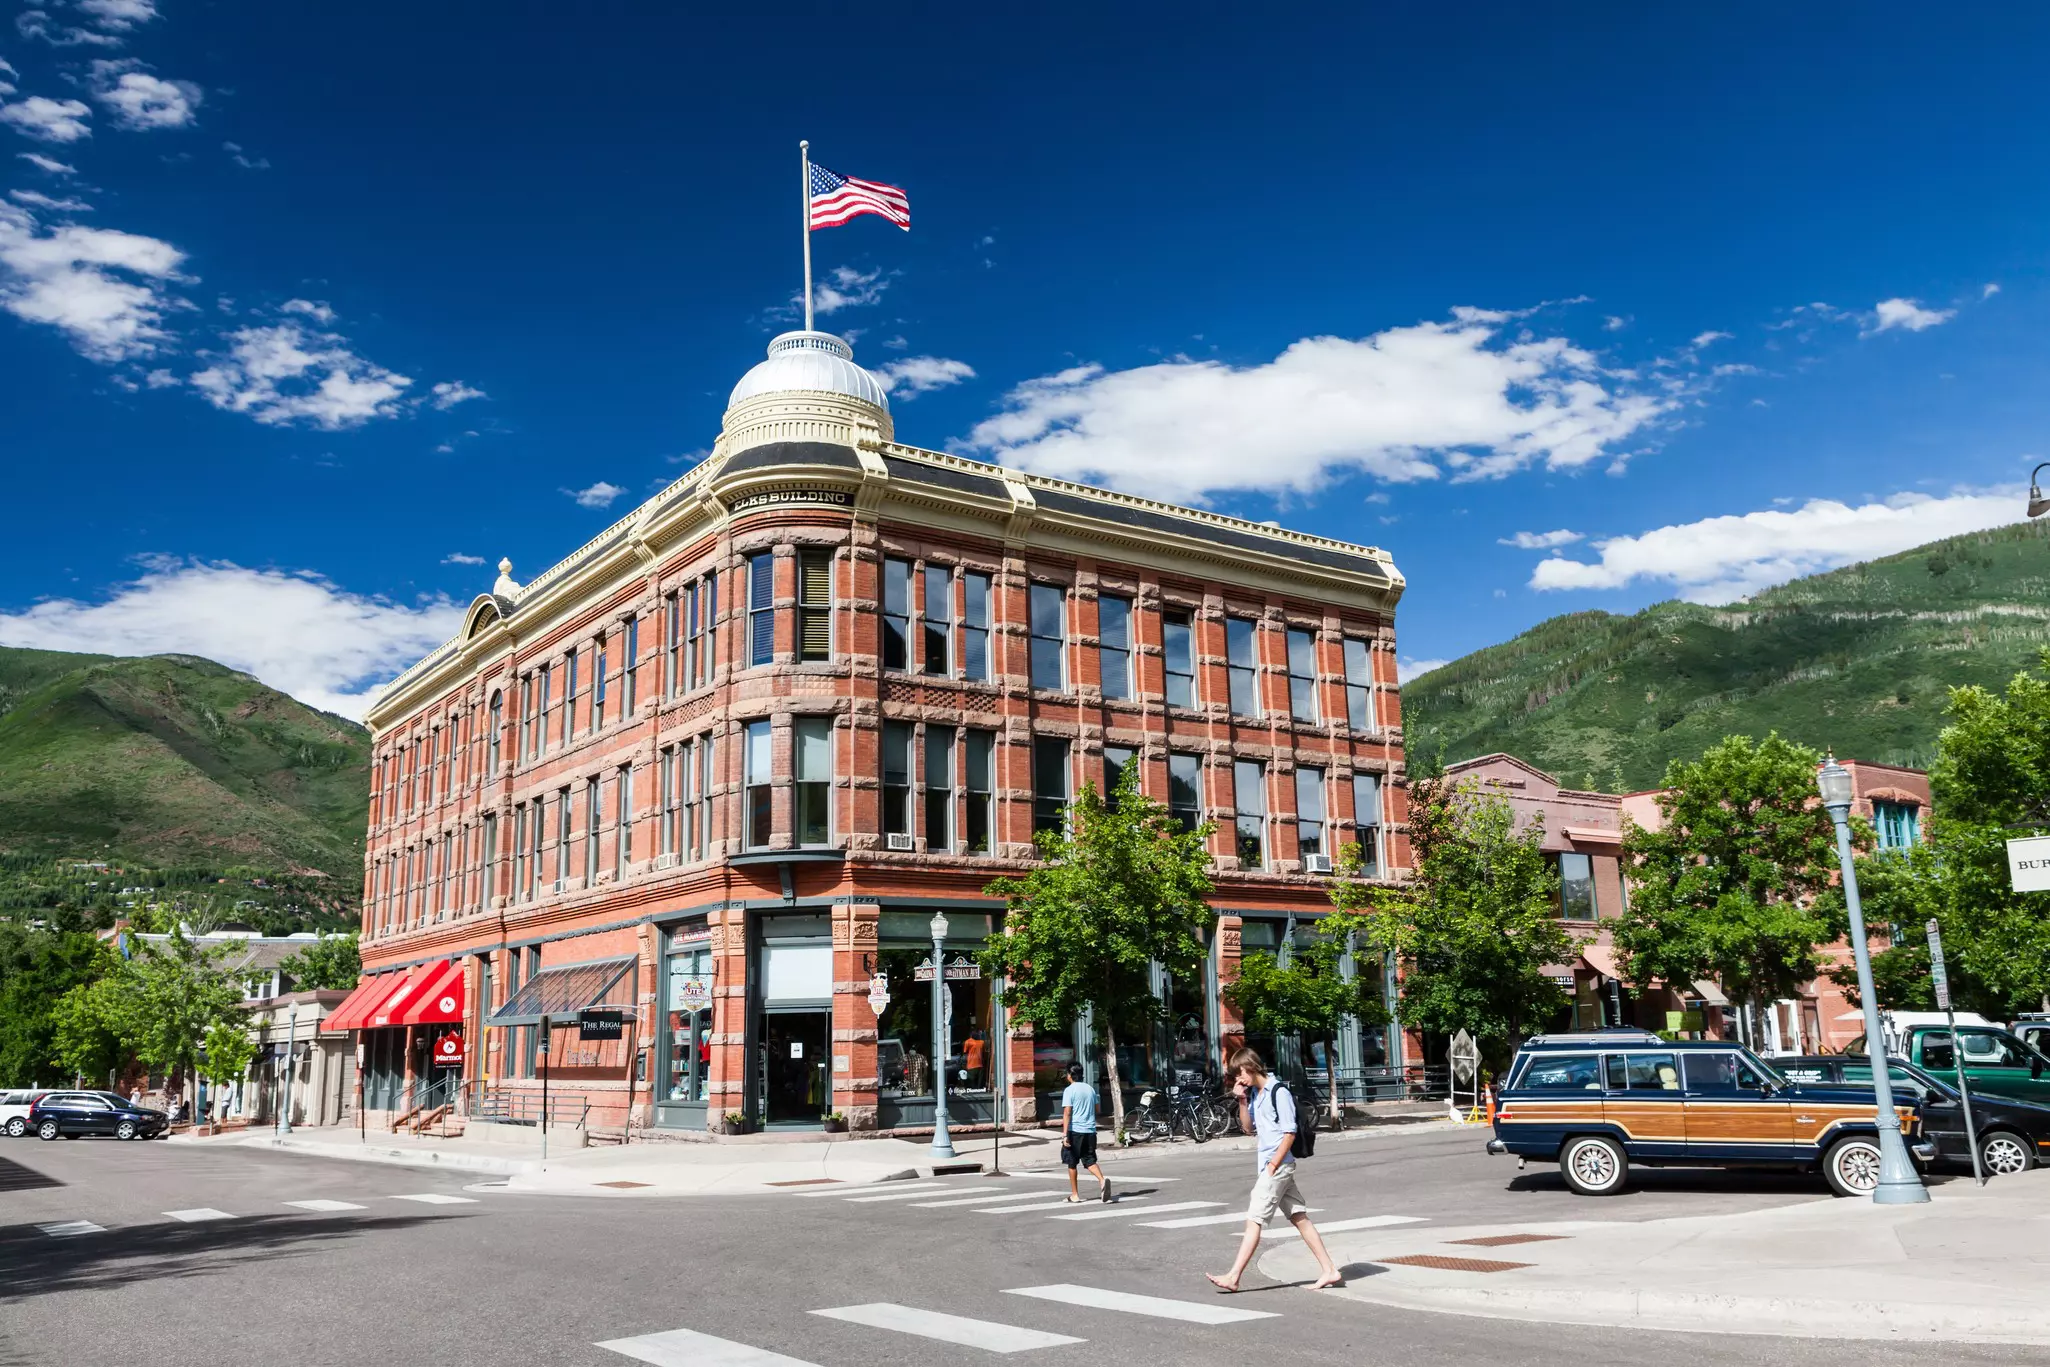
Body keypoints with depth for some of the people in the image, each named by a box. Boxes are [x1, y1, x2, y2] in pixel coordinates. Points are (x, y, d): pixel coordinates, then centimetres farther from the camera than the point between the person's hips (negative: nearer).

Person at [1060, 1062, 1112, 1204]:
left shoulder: (1070, 1090, -8)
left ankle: (1075, 1195, 14)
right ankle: (1102, 1180, -20)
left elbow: (1067, 1113, -15)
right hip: (1090, 1130, 5)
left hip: (1075, 1130, -5)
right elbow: (1097, 1110, 18)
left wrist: (1065, 1134, -18)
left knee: (1072, 1163, 9)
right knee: (1090, 1160, 7)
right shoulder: (1090, 1089, 11)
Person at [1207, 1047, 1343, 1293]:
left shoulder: (1279, 1091, -14)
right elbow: (1248, 1127, 19)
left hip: (1278, 1164, -9)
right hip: (1270, 1164, 9)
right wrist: (1242, 1101, 4)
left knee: (1254, 1220, -8)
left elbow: (1290, 1133, -16)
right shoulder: (1255, 1094, 12)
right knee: (1299, 1218, 10)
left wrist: (1273, 1165, -17)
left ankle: (1233, 1277, -7)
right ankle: (1329, 1270, 13)